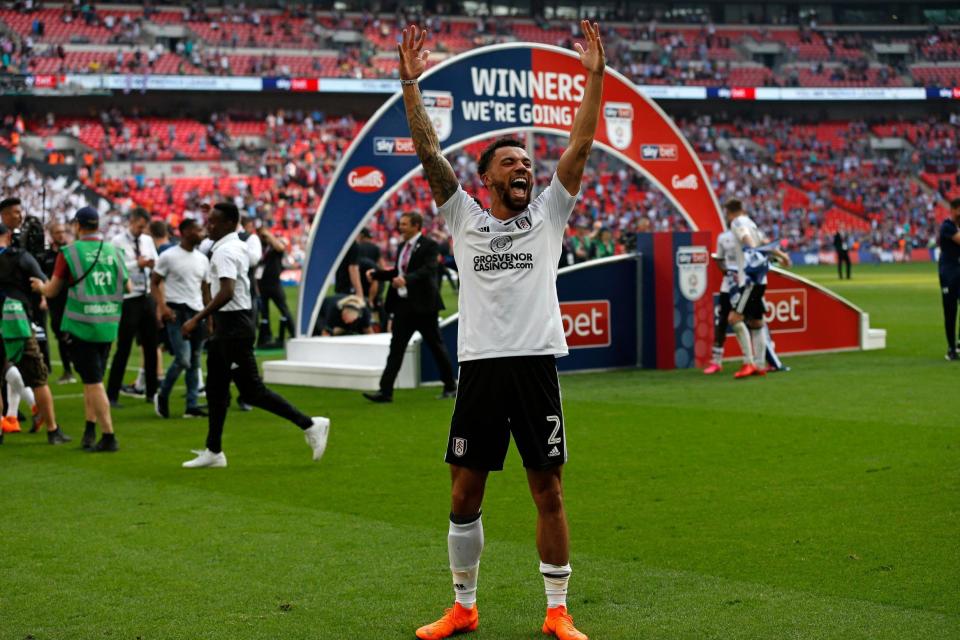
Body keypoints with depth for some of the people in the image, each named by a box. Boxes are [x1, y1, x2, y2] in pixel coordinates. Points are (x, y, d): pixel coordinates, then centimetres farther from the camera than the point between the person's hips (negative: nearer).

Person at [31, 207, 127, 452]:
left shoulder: (69, 252, -6)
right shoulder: (115, 251, 6)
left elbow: (51, 291, 1)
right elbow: (126, 287, 15)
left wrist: (40, 285, 23)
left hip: (81, 326, -4)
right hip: (108, 326, 4)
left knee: (94, 383, -2)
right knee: (92, 380, 18)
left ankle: (109, 437, -5)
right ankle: (90, 430, 17)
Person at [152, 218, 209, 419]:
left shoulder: (202, 259, 13)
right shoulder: (168, 256, -4)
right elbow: (154, 282, -2)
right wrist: (162, 306, -15)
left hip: (197, 312, 6)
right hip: (177, 311, -6)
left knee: (195, 362, 5)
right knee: (183, 359, -14)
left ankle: (192, 406, 10)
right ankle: (162, 396, 7)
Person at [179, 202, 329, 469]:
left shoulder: (224, 252, -17)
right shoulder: (238, 247, 14)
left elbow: (227, 292, -29)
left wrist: (197, 319, -27)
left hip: (233, 325, -10)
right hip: (230, 324, 10)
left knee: (251, 390, -8)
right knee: (216, 387, 13)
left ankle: (309, 424, -6)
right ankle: (213, 451, 18)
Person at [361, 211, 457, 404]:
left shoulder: (429, 246, -10)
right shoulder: (402, 247, 14)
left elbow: (428, 269, -25)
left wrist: (406, 279, -39)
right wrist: (376, 274, 9)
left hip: (423, 304, -7)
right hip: (403, 304, 7)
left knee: (436, 346, 6)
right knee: (396, 348, 0)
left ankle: (450, 387, 21)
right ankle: (385, 391, -3)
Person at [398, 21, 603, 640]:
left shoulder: (549, 214, 10)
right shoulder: (464, 217, 10)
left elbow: (580, 145, 2)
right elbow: (428, 151, 2)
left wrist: (595, 76, -5)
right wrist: (411, 84, -6)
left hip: (538, 364, 0)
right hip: (480, 365, 0)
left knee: (549, 492, 3)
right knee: (464, 495, 5)